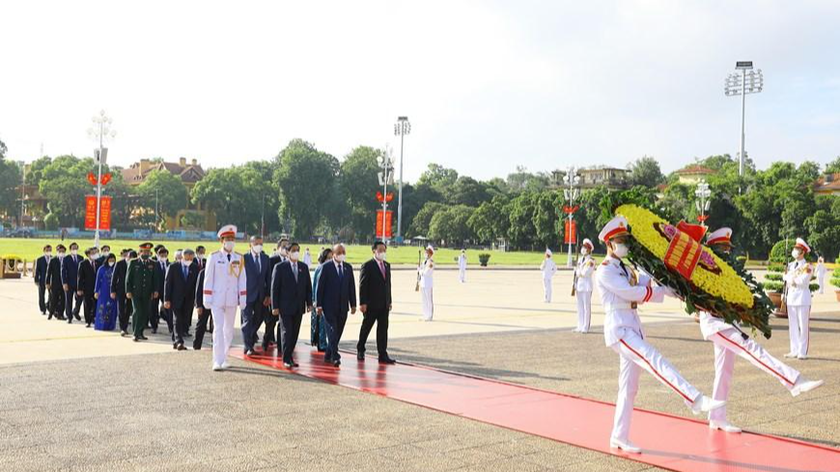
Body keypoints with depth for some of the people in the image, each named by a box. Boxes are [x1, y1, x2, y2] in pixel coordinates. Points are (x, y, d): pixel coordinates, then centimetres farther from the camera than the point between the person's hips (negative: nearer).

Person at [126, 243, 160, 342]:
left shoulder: (153, 264, 9)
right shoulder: (133, 263, 3)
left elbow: (156, 279, 8)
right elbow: (128, 278, 2)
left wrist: (156, 291, -3)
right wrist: (128, 291, -5)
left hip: (148, 294, 3)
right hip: (136, 292, -2)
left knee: (146, 313, 1)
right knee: (137, 312, -10)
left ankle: (140, 333, 12)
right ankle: (136, 334, -4)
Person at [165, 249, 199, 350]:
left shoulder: (195, 269, 4)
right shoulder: (173, 267, -2)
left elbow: (197, 284, 5)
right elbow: (167, 283, -2)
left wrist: (196, 299, -1)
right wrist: (166, 300, -8)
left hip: (188, 300, 3)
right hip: (176, 299, -3)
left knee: (185, 322, 3)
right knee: (177, 320, -10)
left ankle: (175, 342, 14)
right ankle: (179, 342, -15)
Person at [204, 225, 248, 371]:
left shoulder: (239, 258, 5)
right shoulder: (214, 257, -1)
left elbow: (242, 279, 5)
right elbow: (208, 278, -1)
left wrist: (243, 299, 0)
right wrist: (207, 299, -5)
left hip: (232, 300, 3)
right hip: (217, 299, -3)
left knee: (229, 330, 9)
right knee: (218, 329, -9)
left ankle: (224, 358, 22)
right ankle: (218, 361, -9)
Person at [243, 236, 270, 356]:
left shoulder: (266, 258, 8)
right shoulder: (244, 258, -5)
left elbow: (268, 277, 8)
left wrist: (268, 295, 2)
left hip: (261, 296, 4)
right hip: (248, 294, -4)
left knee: (258, 319, 11)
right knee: (247, 320, -3)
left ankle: (250, 340, 30)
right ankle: (248, 347, 1)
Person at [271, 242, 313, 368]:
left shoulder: (304, 267, 9)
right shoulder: (280, 267, -4)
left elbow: (308, 286, 12)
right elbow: (274, 288, -5)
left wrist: (309, 303, 4)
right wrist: (275, 306, -9)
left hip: (299, 307, 4)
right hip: (285, 306, -4)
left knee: (295, 333, 7)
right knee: (286, 332, -5)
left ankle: (289, 356, 17)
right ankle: (286, 359, 2)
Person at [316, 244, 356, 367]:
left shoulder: (348, 267, 9)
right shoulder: (326, 267, -5)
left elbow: (351, 286, 11)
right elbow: (320, 286, -5)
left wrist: (353, 304, 7)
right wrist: (319, 305, -9)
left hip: (343, 306, 5)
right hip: (329, 306, -5)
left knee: (338, 332, 8)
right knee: (332, 330, -11)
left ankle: (328, 356, 20)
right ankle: (335, 356, -13)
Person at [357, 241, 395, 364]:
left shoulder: (387, 265, 13)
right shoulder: (367, 266, -8)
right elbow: (362, 285, -11)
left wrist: (389, 301, 12)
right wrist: (362, 303, -16)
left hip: (384, 305, 6)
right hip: (371, 304, -5)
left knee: (383, 329, 2)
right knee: (366, 328, 9)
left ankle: (383, 355, 3)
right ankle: (360, 350, 26)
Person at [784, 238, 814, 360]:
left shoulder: (807, 266, -7)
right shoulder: (790, 265, 13)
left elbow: (803, 281, -17)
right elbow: (786, 279, 7)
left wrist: (792, 278, -5)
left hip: (803, 298, -7)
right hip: (791, 297, 7)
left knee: (803, 326, -2)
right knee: (793, 326, 10)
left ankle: (803, 352, 1)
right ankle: (794, 350, 16)